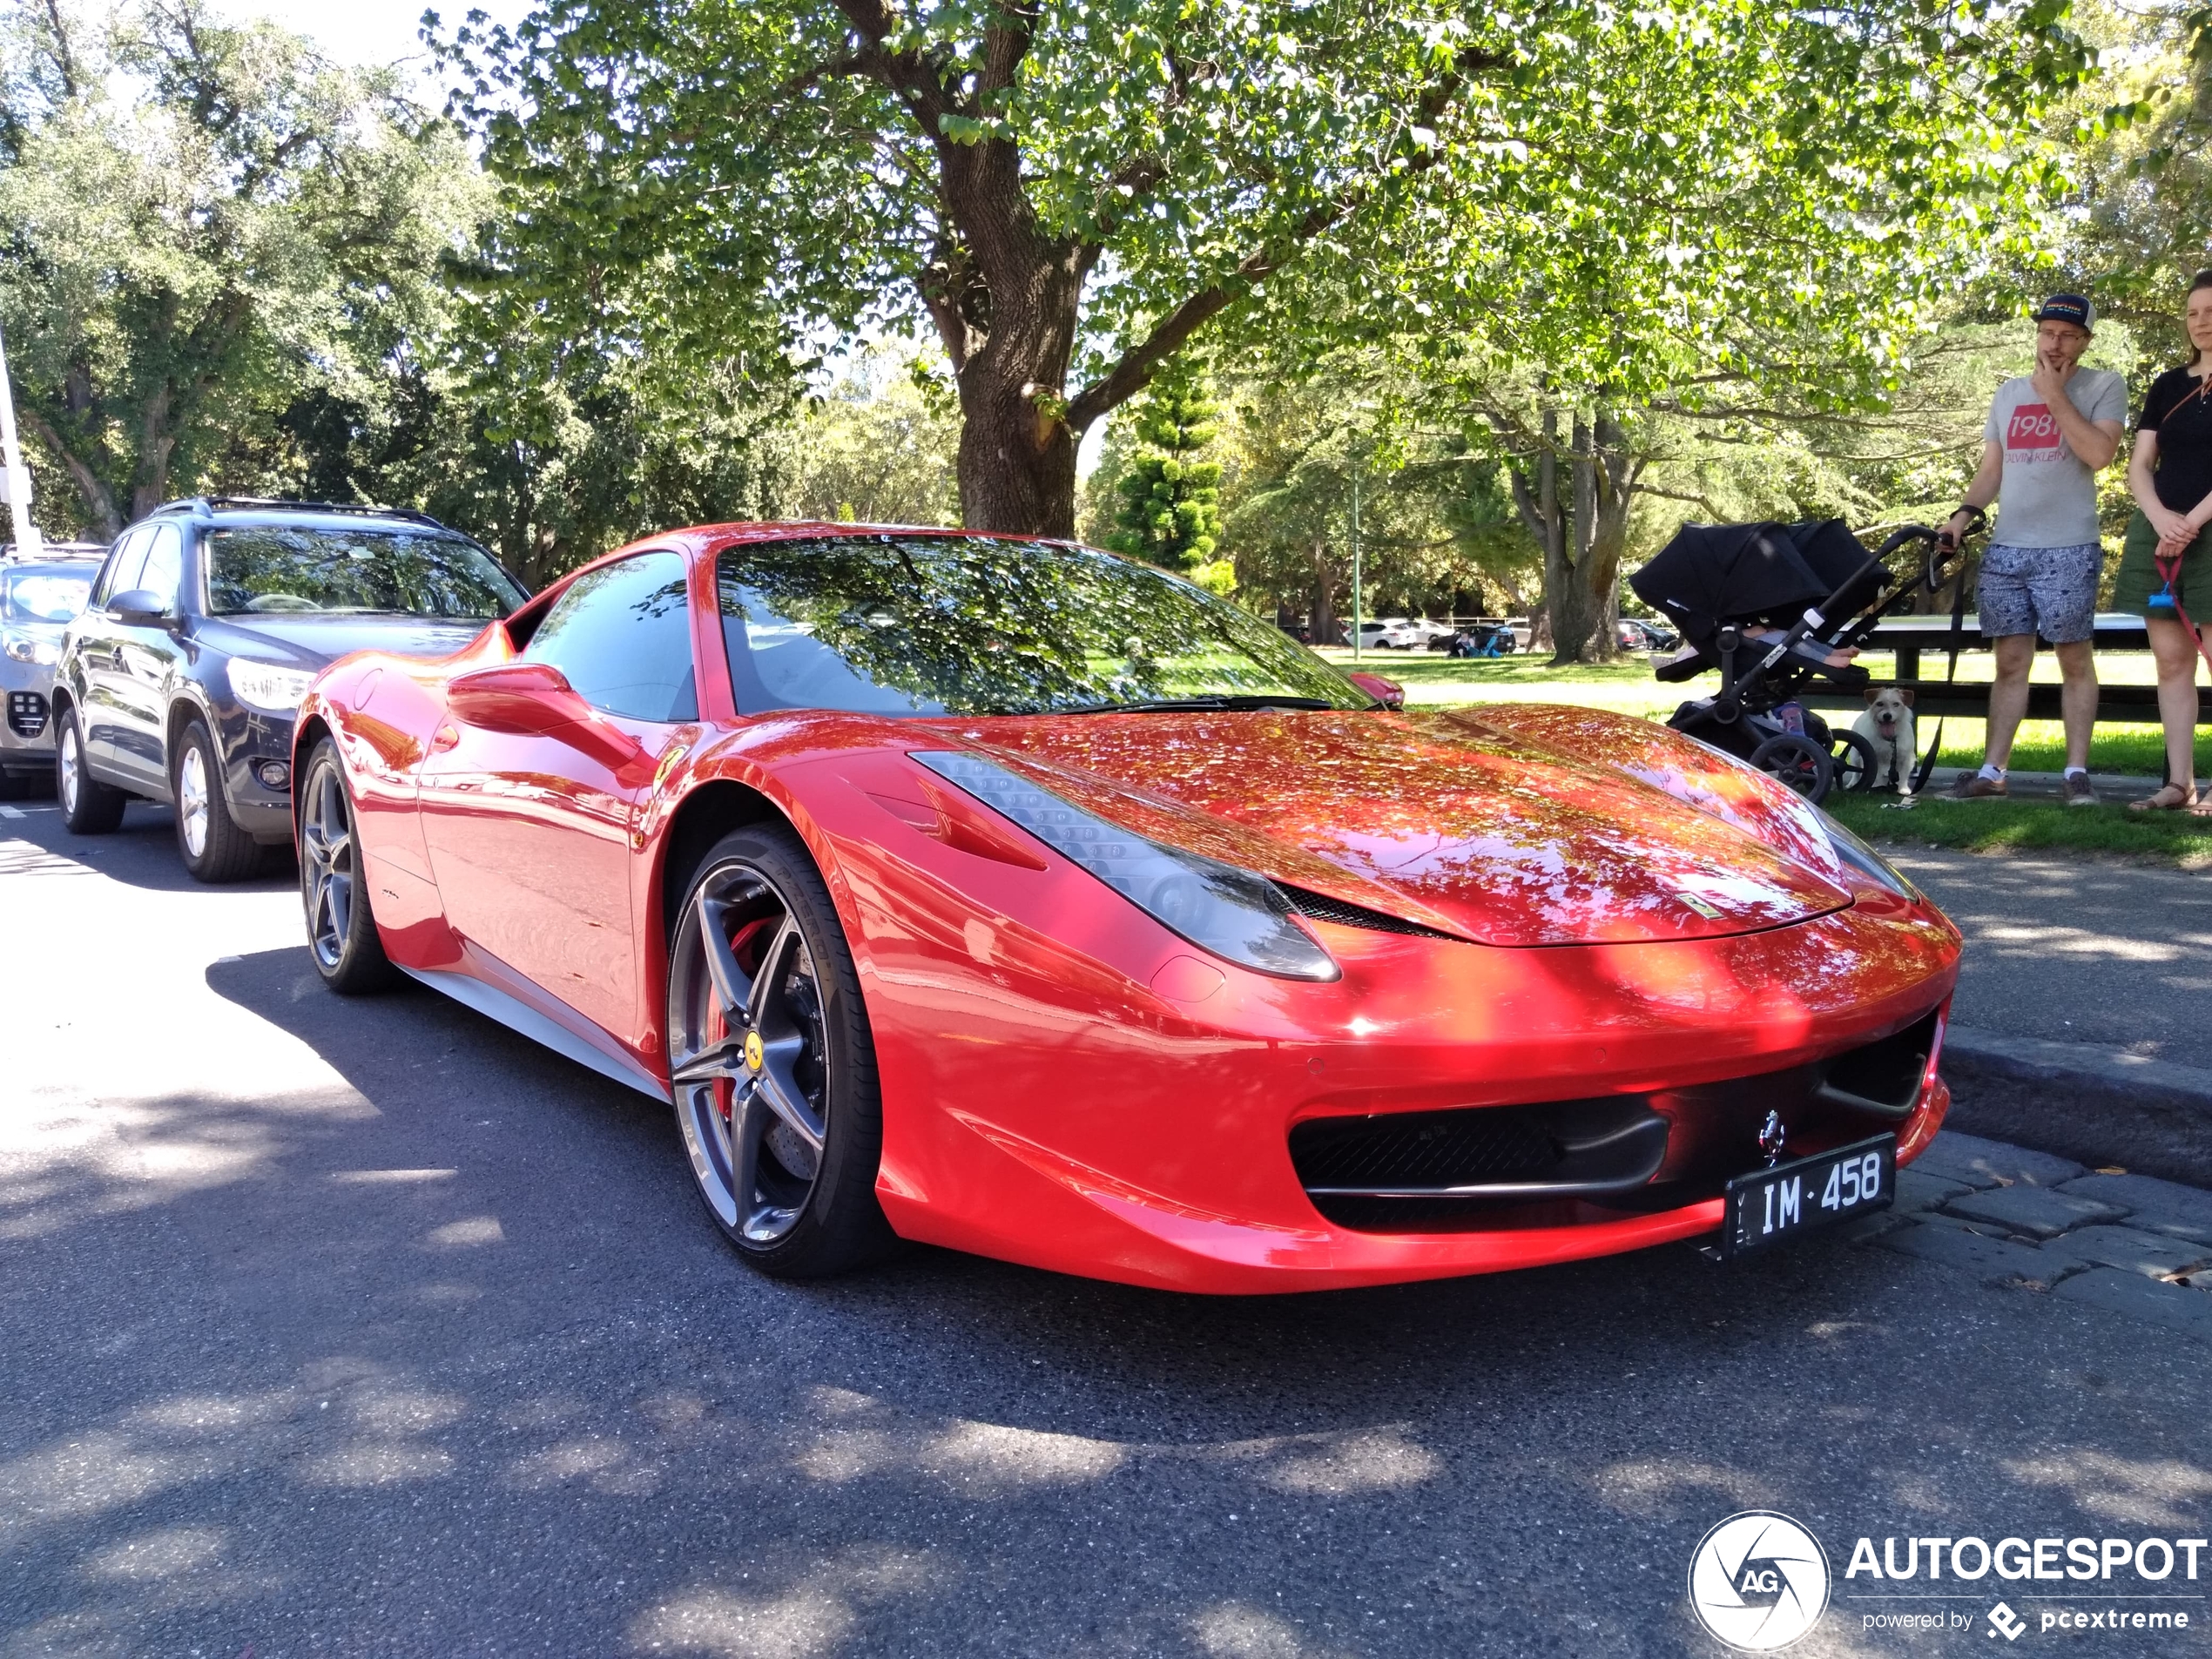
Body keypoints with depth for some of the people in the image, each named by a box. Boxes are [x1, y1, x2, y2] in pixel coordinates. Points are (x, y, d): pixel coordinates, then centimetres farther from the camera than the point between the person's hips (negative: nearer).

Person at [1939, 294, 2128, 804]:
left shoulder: (2104, 386, 2)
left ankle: (2076, 772, 3)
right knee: (2010, 662, 5)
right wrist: (1965, 513, 0)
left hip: (2069, 550, -4)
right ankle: (1992, 771, 5)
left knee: (2075, 660, -1)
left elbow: (2099, 453, -14)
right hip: (2005, 548, 4)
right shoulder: (2009, 392, 16)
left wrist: (2054, 395, -10)